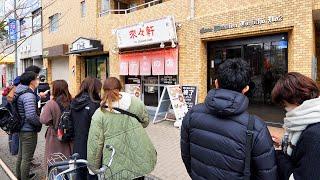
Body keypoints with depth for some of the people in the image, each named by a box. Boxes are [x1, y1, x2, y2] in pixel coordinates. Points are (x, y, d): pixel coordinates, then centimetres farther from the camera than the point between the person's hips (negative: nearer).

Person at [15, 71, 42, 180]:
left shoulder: (20, 92, 8)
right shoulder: (29, 95, -23)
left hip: (22, 129, 11)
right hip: (29, 131, -11)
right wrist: (41, 122, -15)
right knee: (27, 158, 3)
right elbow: (31, 116, -31)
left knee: (21, 155, 24)